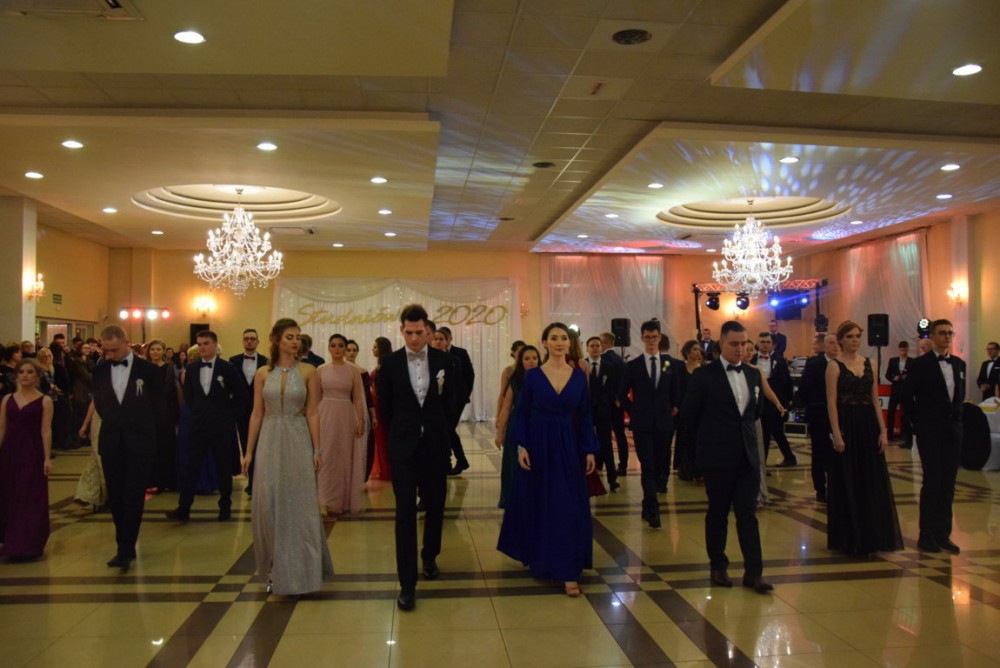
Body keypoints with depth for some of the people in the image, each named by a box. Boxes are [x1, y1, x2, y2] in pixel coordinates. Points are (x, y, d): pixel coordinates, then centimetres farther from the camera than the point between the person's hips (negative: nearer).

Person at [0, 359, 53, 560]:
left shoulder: (44, 401, -3)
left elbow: (46, 431, -7)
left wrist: (47, 458, -11)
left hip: (32, 453, -4)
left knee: (32, 499, 1)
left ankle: (30, 544, 10)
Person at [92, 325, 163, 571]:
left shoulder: (148, 370, -6)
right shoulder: (99, 370, 3)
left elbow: (158, 403, 4)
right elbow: (98, 402, 17)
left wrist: (144, 426, 7)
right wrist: (111, 422, 11)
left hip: (139, 442, -4)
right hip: (111, 442, 4)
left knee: (133, 498, -4)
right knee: (115, 498, 8)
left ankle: (126, 550, -2)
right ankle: (125, 546, 19)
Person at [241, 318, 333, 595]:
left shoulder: (308, 372, -2)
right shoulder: (262, 374, 4)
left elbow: (313, 413, -3)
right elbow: (256, 414, 6)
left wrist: (316, 449, -7)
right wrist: (249, 451, 4)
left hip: (298, 441, -2)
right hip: (269, 441, 2)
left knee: (298, 505, 2)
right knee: (268, 505, 6)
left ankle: (298, 570, 15)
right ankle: (276, 569, 22)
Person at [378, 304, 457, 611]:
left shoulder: (443, 361, -2)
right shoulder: (390, 363, -4)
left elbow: (449, 403, 7)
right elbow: (385, 407, 6)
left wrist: (439, 433, 10)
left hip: (436, 446, 2)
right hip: (403, 447, -1)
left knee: (435, 507, 13)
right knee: (405, 513, -3)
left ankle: (430, 557, 38)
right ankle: (407, 583, 2)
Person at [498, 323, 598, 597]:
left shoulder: (579, 376, 1)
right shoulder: (532, 375, -3)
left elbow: (585, 416, 4)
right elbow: (522, 413, -1)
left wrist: (590, 450, 0)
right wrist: (521, 446, -10)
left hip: (568, 446, 1)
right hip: (538, 445, -1)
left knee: (570, 508, 0)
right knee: (537, 505, 9)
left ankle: (568, 571, 6)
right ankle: (539, 559, 30)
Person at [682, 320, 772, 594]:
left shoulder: (753, 374, 6)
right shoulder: (705, 375, -9)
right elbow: (689, 413, -1)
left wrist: (742, 433, 13)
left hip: (748, 454, 4)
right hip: (717, 456, -4)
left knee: (748, 513, 4)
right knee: (718, 513, 8)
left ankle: (754, 572, 8)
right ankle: (718, 567, 22)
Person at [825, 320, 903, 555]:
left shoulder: (868, 363, 9)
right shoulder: (834, 366, -5)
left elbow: (875, 399, 9)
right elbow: (831, 403, -9)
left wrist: (883, 430, 3)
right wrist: (837, 435, -16)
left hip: (869, 426, 5)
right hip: (847, 426, -5)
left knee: (872, 482, 8)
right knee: (848, 483, 3)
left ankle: (870, 537, 21)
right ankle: (849, 538, 15)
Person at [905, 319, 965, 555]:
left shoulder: (959, 364, 11)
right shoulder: (921, 364, -6)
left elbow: (960, 395, 19)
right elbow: (908, 398, -5)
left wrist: (956, 417, 9)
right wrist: (919, 422, -2)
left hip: (953, 430, 5)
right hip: (930, 431, -5)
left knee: (948, 484, 8)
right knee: (932, 482, -3)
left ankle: (943, 533, 17)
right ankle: (927, 535, 6)